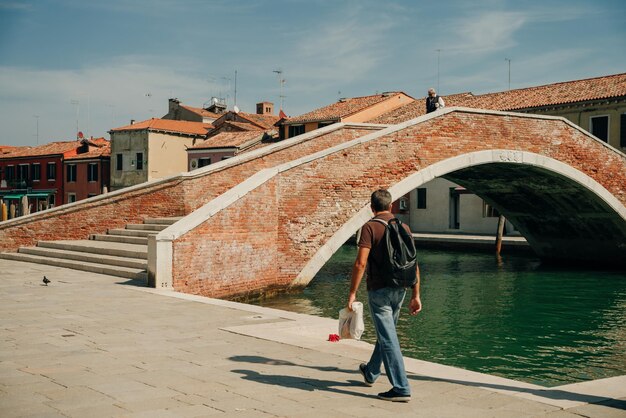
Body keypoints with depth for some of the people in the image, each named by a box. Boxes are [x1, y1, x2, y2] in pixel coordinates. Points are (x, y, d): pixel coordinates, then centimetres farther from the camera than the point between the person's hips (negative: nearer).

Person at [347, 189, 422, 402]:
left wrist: (352, 292, -13)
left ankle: (401, 388, -6)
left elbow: (361, 263, -19)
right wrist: (416, 295, 10)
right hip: (399, 289, 6)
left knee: (388, 338, -4)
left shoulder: (370, 227, -11)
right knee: (385, 332, 22)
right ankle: (371, 372, 42)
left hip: (379, 289, -6)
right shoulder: (404, 227, 6)